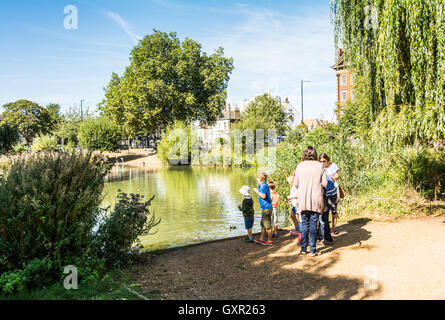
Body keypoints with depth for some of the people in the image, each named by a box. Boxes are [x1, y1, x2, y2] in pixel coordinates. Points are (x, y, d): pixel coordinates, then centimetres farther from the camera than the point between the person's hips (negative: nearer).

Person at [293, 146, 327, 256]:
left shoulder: (300, 166, -1)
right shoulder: (320, 166, -1)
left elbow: (296, 184, 0)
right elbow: (324, 183, -3)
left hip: (303, 200, 1)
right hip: (316, 200, 0)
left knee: (304, 224, 10)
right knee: (313, 224, 4)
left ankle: (303, 249, 14)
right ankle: (313, 250, 7)